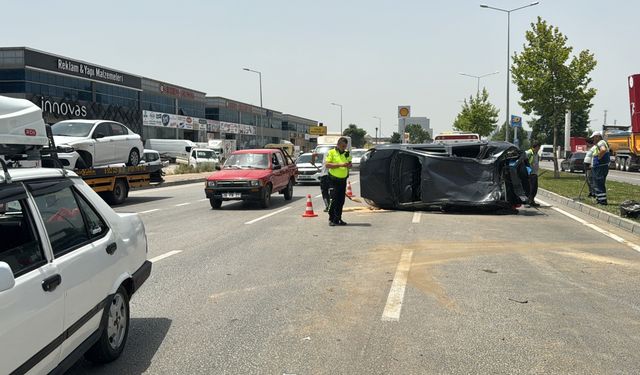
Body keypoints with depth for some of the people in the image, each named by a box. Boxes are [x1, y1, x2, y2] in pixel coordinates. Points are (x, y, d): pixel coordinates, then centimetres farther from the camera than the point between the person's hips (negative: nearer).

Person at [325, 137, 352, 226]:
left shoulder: (347, 153, 12)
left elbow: (350, 163, 20)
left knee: (341, 201, 8)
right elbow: (327, 165, -14)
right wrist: (340, 164, -22)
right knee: (334, 200, -9)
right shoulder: (331, 153, -4)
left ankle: (338, 219, 17)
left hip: (343, 180, 5)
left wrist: (349, 165, -6)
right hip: (334, 180, -5)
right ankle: (331, 219, -3)